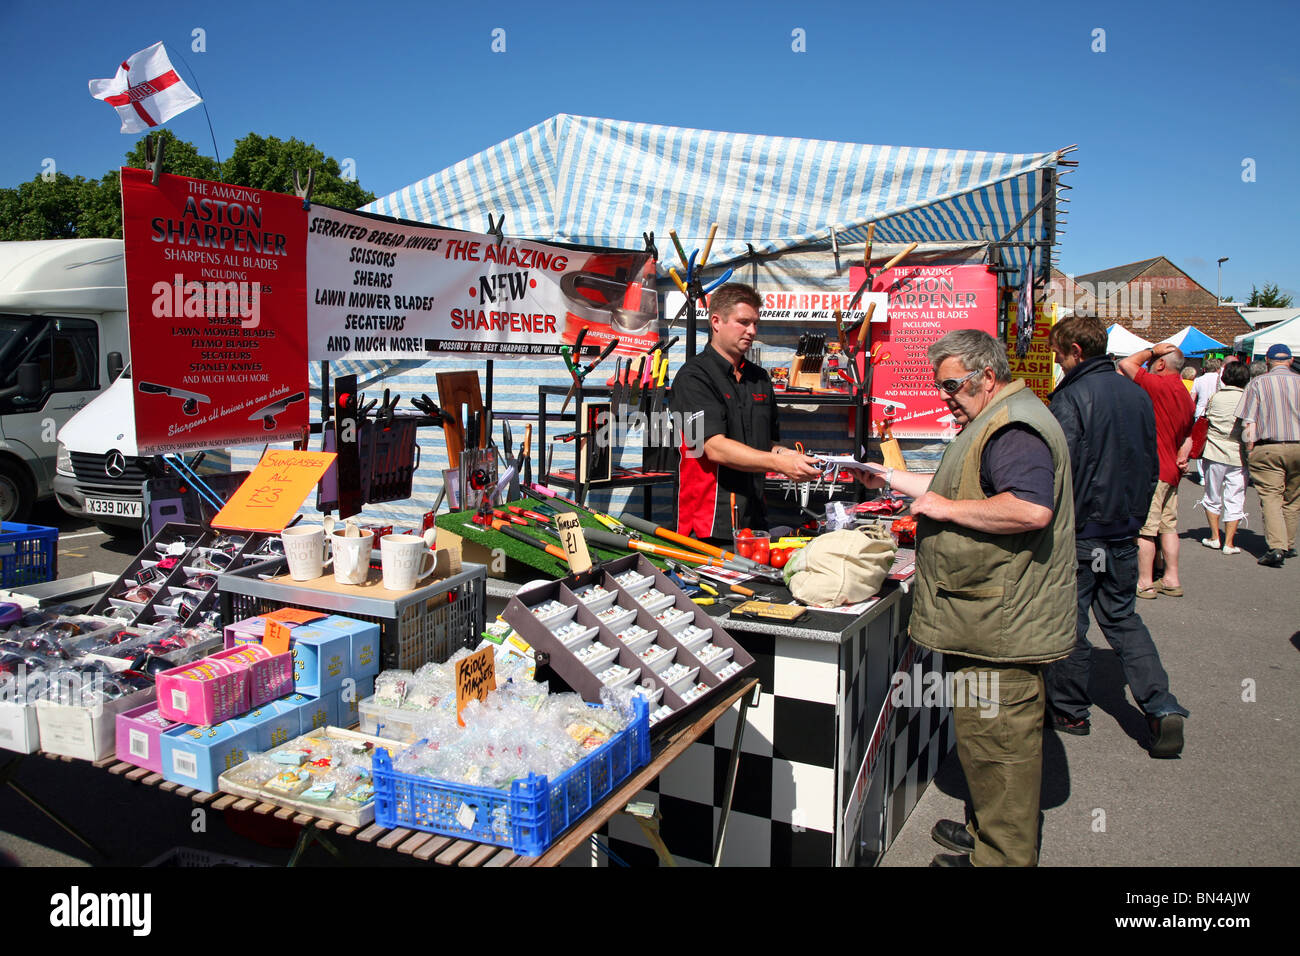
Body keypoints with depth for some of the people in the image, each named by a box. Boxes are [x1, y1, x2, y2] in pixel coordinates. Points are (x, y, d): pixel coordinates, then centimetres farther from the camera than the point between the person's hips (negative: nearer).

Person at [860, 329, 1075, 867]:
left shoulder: (1013, 429, -18)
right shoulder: (999, 421, 19)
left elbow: (1031, 508, -33)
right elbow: (965, 492, 30)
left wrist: (948, 508, -23)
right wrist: (894, 480, 24)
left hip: (1001, 625, -12)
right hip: (994, 620, 12)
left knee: (995, 741, -2)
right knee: (988, 737, 20)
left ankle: (1000, 856, 10)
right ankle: (988, 832, 33)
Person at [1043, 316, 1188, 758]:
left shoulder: (1071, 397, -17)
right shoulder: (1137, 394, 6)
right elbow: (1151, 466, 14)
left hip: (1079, 533, -7)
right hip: (1125, 530, 7)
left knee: (1069, 621, 7)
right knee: (1123, 619, 16)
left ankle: (1069, 710, 20)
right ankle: (1162, 708, 7)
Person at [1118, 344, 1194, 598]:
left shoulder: (1159, 384, -15)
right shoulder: (1185, 396, 15)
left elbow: (1126, 364, -9)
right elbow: (1188, 436, 20)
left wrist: (1151, 350, 2)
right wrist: (1182, 456, 8)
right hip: (1171, 471, 9)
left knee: (1144, 529, -4)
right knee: (1168, 526, 14)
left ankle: (1144, 583, 0)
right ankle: (1171, 580, 19)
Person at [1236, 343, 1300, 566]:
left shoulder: (1258, 383, -2)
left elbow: (1249, 423, -6)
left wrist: (1249, 451, 0)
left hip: (1268, 448, -3)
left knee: (1271, 498, -3)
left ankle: (1276, 546, -15)